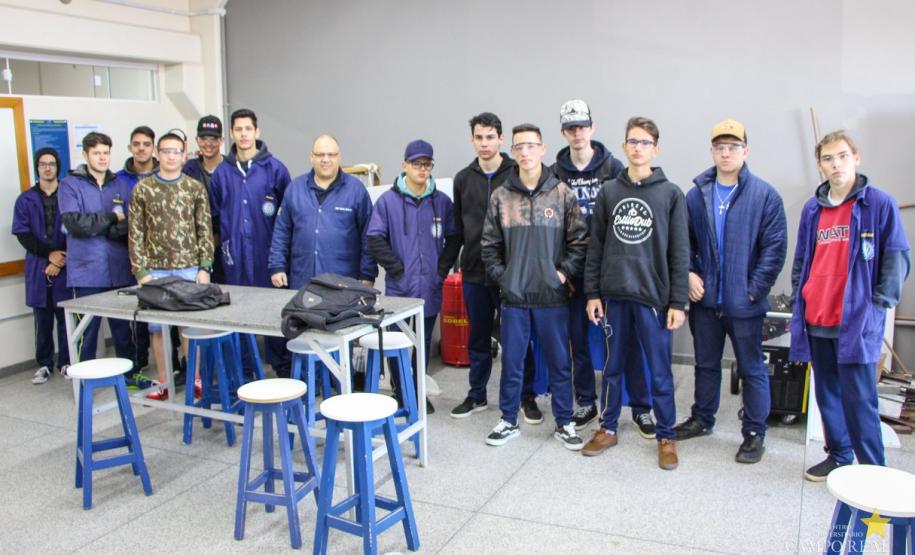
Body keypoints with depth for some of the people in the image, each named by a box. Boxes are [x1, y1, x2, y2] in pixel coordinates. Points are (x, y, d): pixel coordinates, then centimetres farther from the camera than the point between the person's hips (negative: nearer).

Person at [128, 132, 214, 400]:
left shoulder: (195, 187, 4)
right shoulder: (143, 189, 3)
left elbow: (205, 230, 3)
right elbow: (136, 233, 2)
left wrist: (204, 267, -3)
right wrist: (141, 271, -3)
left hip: (189, 268, 0)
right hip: (156, 269, 0)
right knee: (158, 327, 6)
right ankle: (163, 382, 18)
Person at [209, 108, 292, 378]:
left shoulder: (274, 168, -1)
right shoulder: (222, 172, 8)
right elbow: (214, 214, 15)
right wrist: (222, 242, 10)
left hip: (268, 254, -3)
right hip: (235, 256, 3)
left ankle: (283, 367, 16)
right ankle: (244, 372, 20)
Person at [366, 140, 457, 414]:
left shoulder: (442, 201, 3)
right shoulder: (388, 200, -5)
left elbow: (453, 238, 9)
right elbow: (375, 238, -6)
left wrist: (442, 269, 1)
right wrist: (397, 269, -9)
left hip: (430, 288, 3)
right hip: (399, 288, -2)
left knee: (424, 344, 14)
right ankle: (400, 393, 20)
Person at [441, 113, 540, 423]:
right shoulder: (463, 179, 8)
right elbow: (456, 229, 12)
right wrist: (444, 266, 9)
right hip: (473, 273, 4)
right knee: (478, 338, 14)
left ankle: (527, 397, 20)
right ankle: (477, 396, 28)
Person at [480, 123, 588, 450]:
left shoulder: (562, 194, -1)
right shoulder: (501, 196, 2)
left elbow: (580, 240, 1)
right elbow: (490, 245, 7)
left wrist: (564, 272, -6)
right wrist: (501, 276, 0)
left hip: (553, 295, -1)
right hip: (514, 295, 1)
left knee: (559, 362, 9)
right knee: (511, 362, 10)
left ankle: (564, 423, 24)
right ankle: (508, 421, 26)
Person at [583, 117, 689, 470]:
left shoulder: (671, 194, 0)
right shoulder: (608, 192, 7)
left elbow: (679, 252, -2)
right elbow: (595, 246, 7)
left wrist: (678, 302, -6)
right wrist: (592, 293, 3)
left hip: (653, 296, -2)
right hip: (614, 295, 2)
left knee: (660, 371, 6)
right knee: (612, 367, 13)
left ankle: (666, 437, 22)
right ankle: (608, 429, 28)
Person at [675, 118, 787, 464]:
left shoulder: (765, 196, -8)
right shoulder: (696, 195, 4)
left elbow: (774, 248, -9)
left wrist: (754, 289, -12)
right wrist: (689, 273, -3)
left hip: (744, 303, -4)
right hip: (704, 299, 4)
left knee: (752, 368, 8)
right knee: (706, 364, 18)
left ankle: (754, 433, 21)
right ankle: (702, 419, 35)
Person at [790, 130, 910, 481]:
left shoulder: (879, 203, -3)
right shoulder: (812, 209, 12)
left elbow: (898, 258, -3)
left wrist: (879, 303, -9)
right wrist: (799, 298, 11)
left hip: (857, 321, -5)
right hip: (816, 320, 5)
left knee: (858, 397, -5)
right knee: (827, 394, 14)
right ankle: (838, 456, 29)